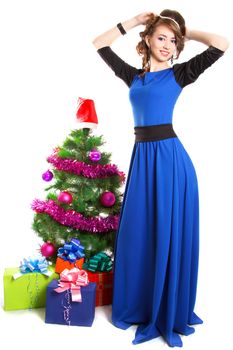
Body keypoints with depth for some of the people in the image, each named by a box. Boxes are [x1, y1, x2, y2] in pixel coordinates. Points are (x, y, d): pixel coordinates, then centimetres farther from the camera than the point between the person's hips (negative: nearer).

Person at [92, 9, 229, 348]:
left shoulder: (179, 74, 2)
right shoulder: (133, 75, 15)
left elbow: (222, 44, -7)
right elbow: (100, 44, 21)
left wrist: (187, 33, 6)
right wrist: (134, 21, 17)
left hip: (170, 158, -4)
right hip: (142, 158, 5)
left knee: (169, 236, 4)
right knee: (136, 234, 11)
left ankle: (170, 314, 22)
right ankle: (138, 306, 31)